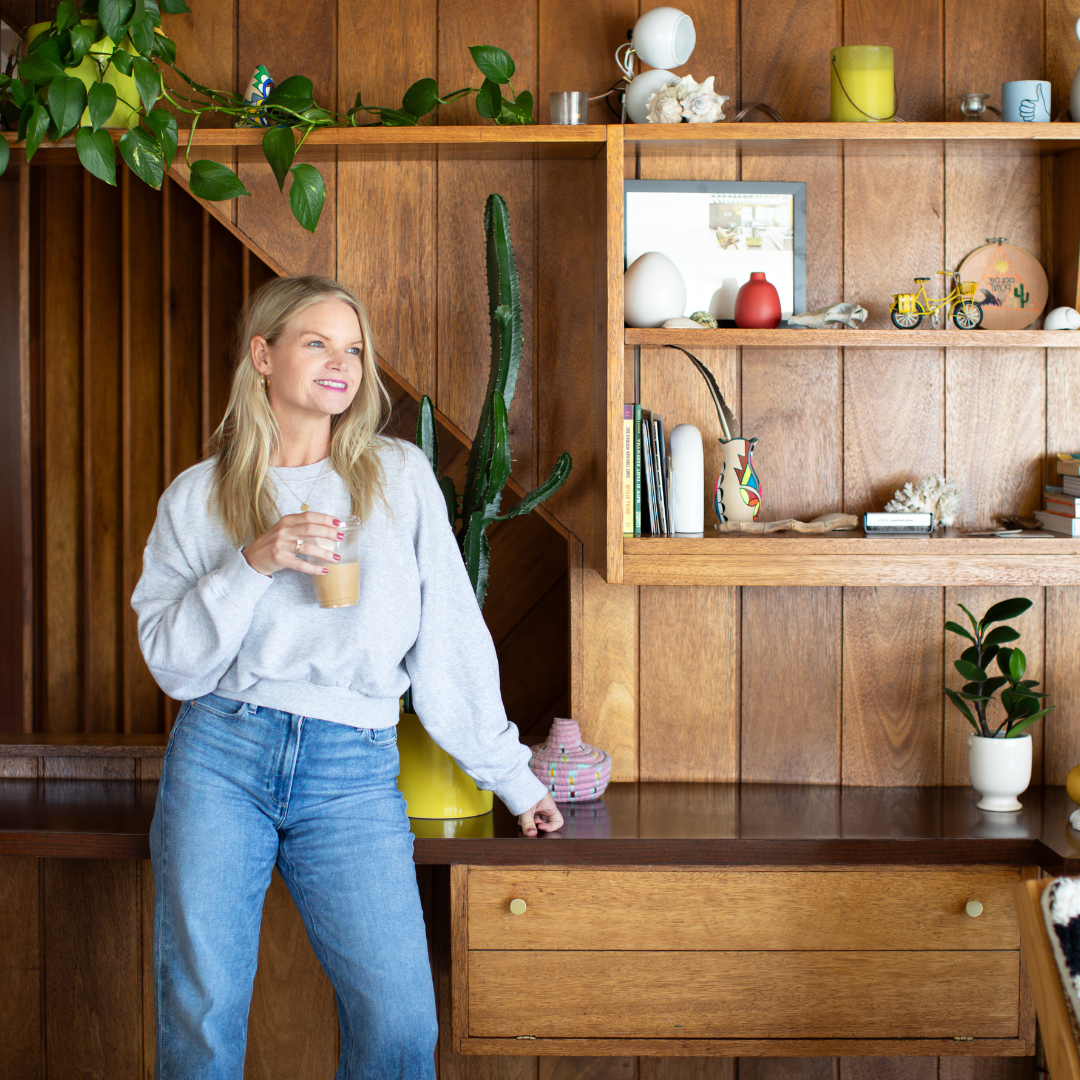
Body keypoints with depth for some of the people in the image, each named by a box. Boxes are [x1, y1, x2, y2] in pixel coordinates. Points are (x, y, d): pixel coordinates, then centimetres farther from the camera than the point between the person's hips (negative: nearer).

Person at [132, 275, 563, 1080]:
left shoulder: (401, 476, 8)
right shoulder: (197, 497, 7)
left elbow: (451, 635, 11)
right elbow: (174, 663, 2)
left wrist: (511, 775, 12)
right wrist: (253, 565, -12)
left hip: (354, 772, 0)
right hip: (223, 753, 0)